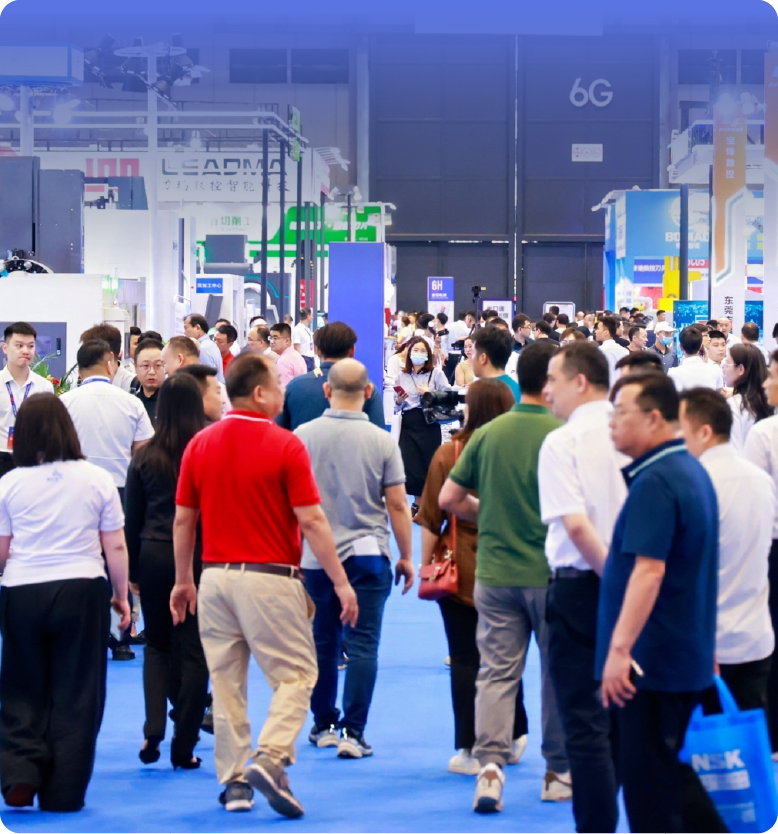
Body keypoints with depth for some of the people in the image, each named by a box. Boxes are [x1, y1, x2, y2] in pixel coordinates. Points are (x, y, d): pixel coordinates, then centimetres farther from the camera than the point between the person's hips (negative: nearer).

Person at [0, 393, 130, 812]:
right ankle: (63, 792, 8)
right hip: (81, 590, 0)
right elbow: (116, 547, 2)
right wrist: (122, 596, 12)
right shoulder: (97, 480, -1)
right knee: (75, 696, 7)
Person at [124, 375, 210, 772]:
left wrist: (133, 569, 14)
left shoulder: (145, 456, 0)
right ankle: (183, 747, 5)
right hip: (200, 557, -2)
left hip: (154, 557, 2)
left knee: (157, 643, 17)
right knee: (193, 650, 4)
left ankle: (153, 729, -1)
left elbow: (132, 519, 5)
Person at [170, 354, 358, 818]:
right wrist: (341, 583, -7)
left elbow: (183, 520, 9)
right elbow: (311, 521, -12)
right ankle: (270, 760, -14)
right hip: (271, 578, -5)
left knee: (226, 680, 11)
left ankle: (234, 780, 12)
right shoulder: (285, 445, -10)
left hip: (215, 576, 5)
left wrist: (183, 581, 19)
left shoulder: (200, 444, 5)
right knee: (295, 675, 3)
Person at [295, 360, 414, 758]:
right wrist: (406, 556, 7)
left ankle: (324, 725, 24)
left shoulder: (303, 436, -2)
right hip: (367, 554, -2)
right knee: (362, 645, -1)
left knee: (322, 644, 15)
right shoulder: (382, 441, -7)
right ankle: (353, 732, -6)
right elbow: (397, 504, -4)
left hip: (314, 557, 2)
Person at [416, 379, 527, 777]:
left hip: (461, 572, -2)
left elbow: (431, 520, -4)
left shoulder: (448, 454, -8)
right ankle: (512, 739, 26)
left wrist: (425, 566, 5)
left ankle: (469, 750, 4)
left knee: (466, 659, 3)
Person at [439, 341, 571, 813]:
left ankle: (490, 763, -11)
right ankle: (559, 772, 19)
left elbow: (448, 498, 5)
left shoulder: (489, 433, 1)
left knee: (497, 671, 5)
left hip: (495, 573, 3)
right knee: (558, 672, 10)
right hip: (551, 573, -3)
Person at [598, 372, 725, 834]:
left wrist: (620, 649, -27)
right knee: (674, 773, 16)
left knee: (648, 782, -1)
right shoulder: (693, 472, 13)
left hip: (653, 658, -10)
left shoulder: (654, 481, -19)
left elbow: (648, 571, -26)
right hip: (690, 657, 10)